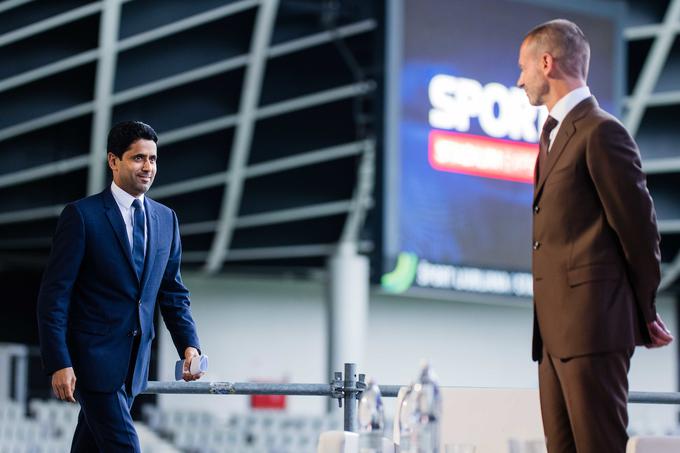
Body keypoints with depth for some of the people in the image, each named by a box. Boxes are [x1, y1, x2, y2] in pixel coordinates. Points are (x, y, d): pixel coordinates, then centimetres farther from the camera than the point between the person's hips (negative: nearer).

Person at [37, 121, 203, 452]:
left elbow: (172, 292, 15)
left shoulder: (166, 219, 9)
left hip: (135, 360, 6)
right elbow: (54, 295, -10)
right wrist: (59, 364, -17)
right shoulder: (82, 215, -9)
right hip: (93, 358, -6)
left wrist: (189, 345, 0)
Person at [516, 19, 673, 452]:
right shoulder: (553, 134, 20)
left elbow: (638, 224, -8)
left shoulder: (601, 132, -9)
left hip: (593, 322, -9)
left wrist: (646, 313, 0)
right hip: (555, 330, 9)